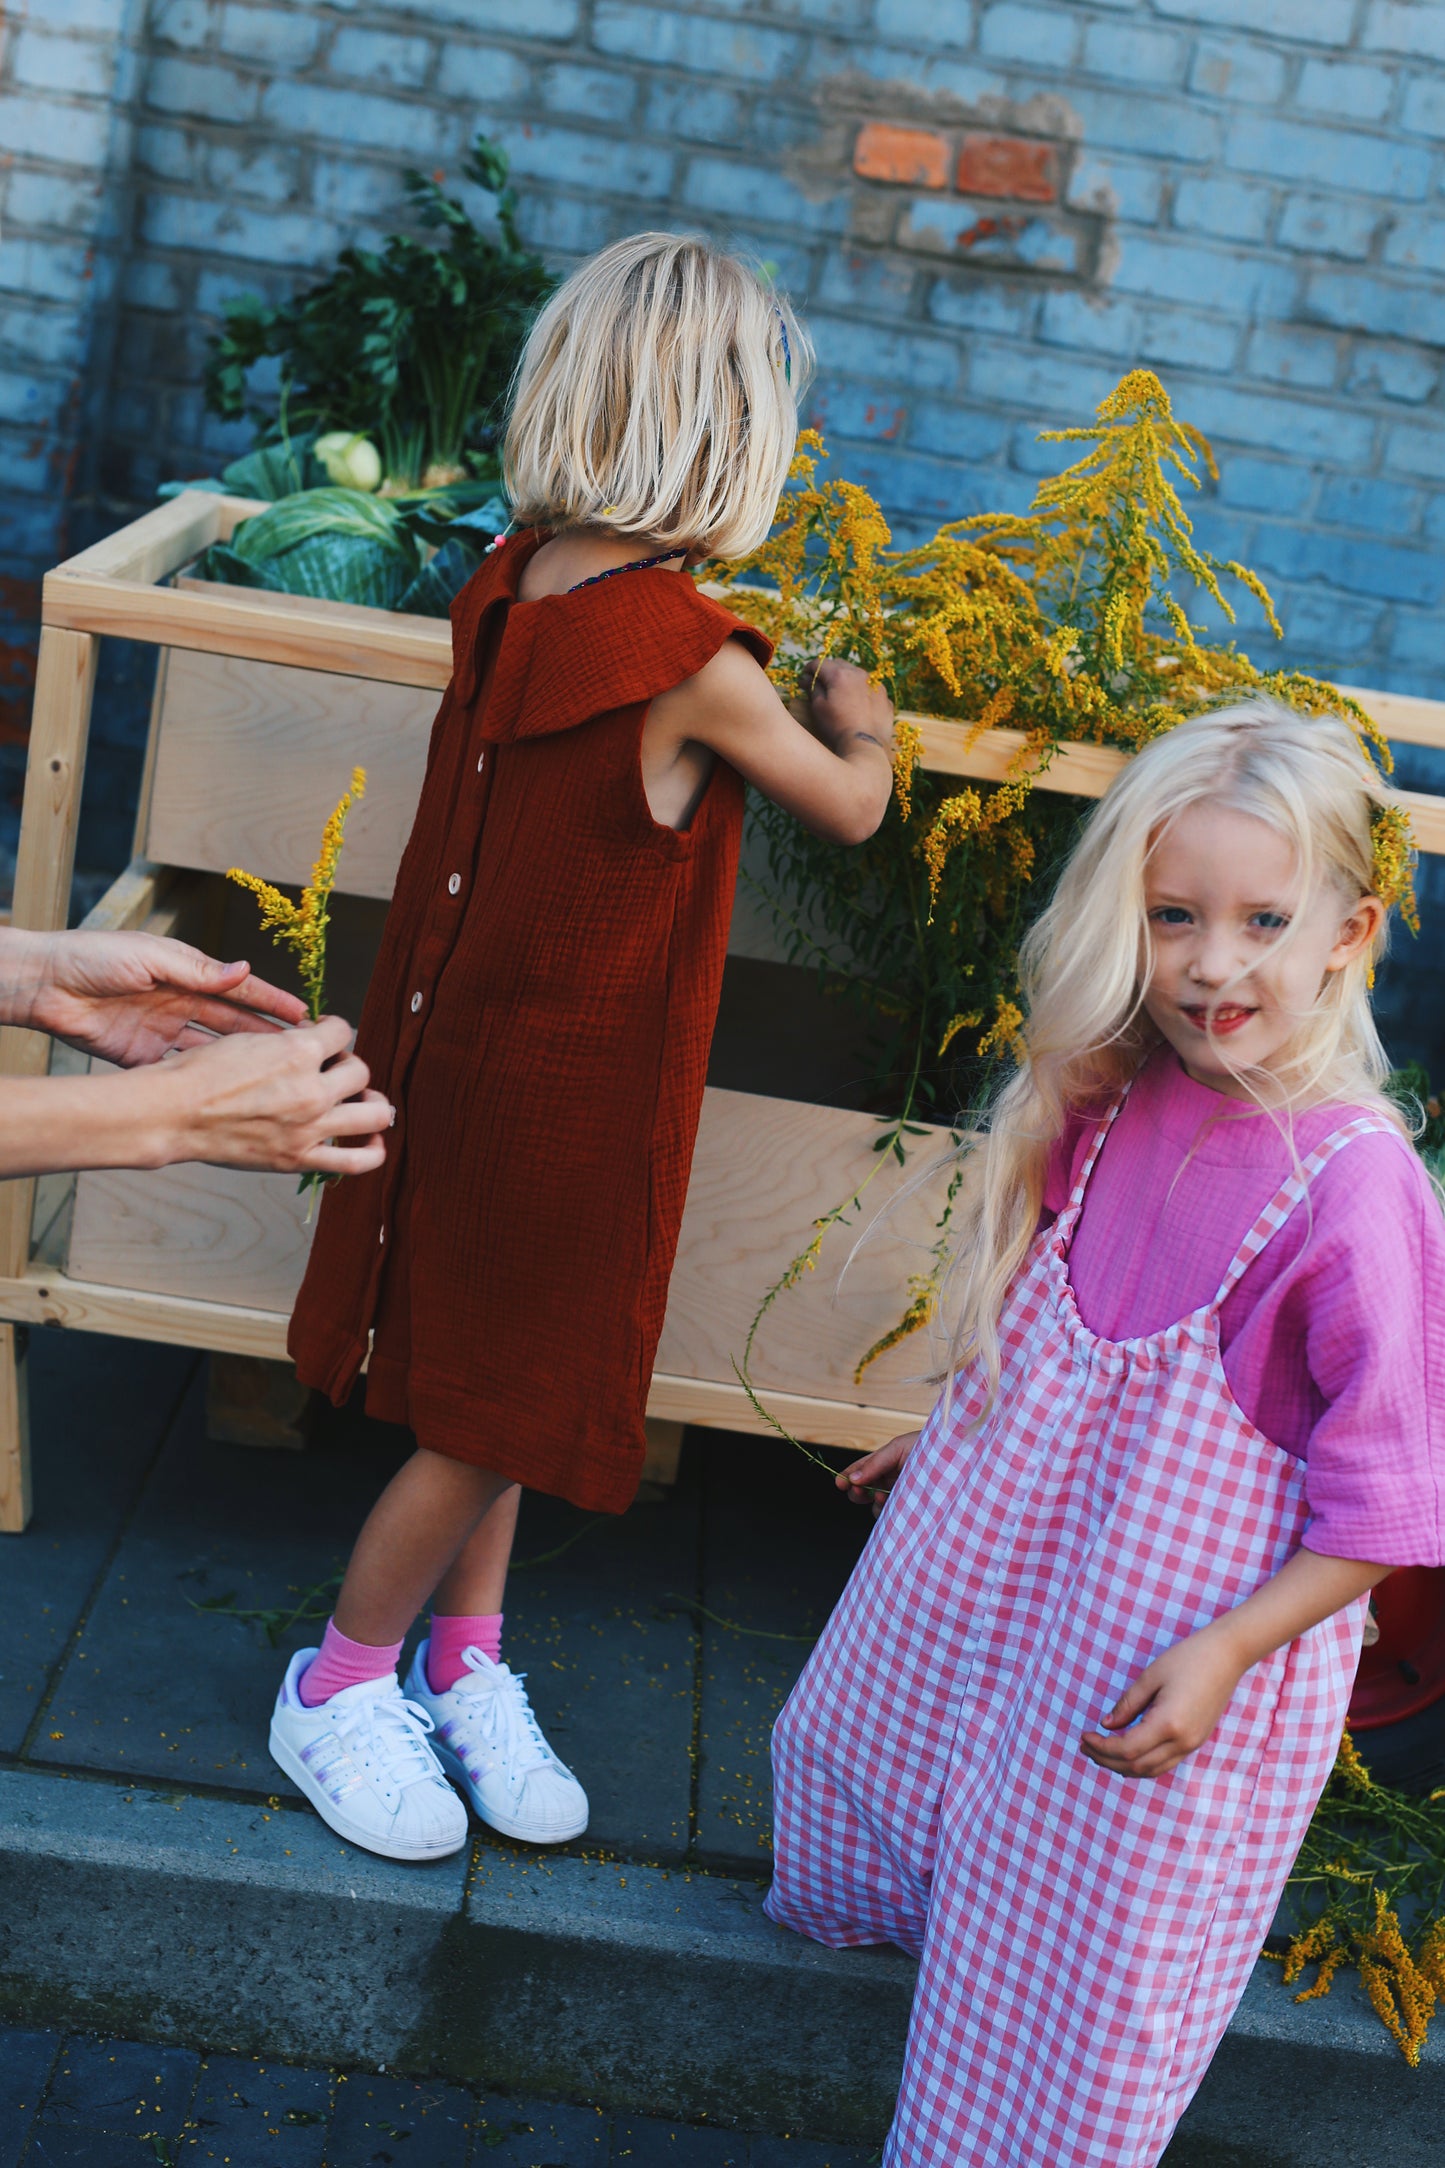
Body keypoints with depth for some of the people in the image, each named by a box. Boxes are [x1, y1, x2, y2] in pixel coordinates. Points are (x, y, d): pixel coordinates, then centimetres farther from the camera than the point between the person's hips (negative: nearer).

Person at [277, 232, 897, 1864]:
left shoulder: (509, 582, -4)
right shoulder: (698, 663, -24)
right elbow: (851, 811, -5)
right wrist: (859, 721, 13)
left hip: (467, 1037, 8)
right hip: (567, 1075, -8)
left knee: (501, 1384, 21)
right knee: (492, 1415, 10)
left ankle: (465, 1665, 37)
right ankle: (341, 1684, 28)